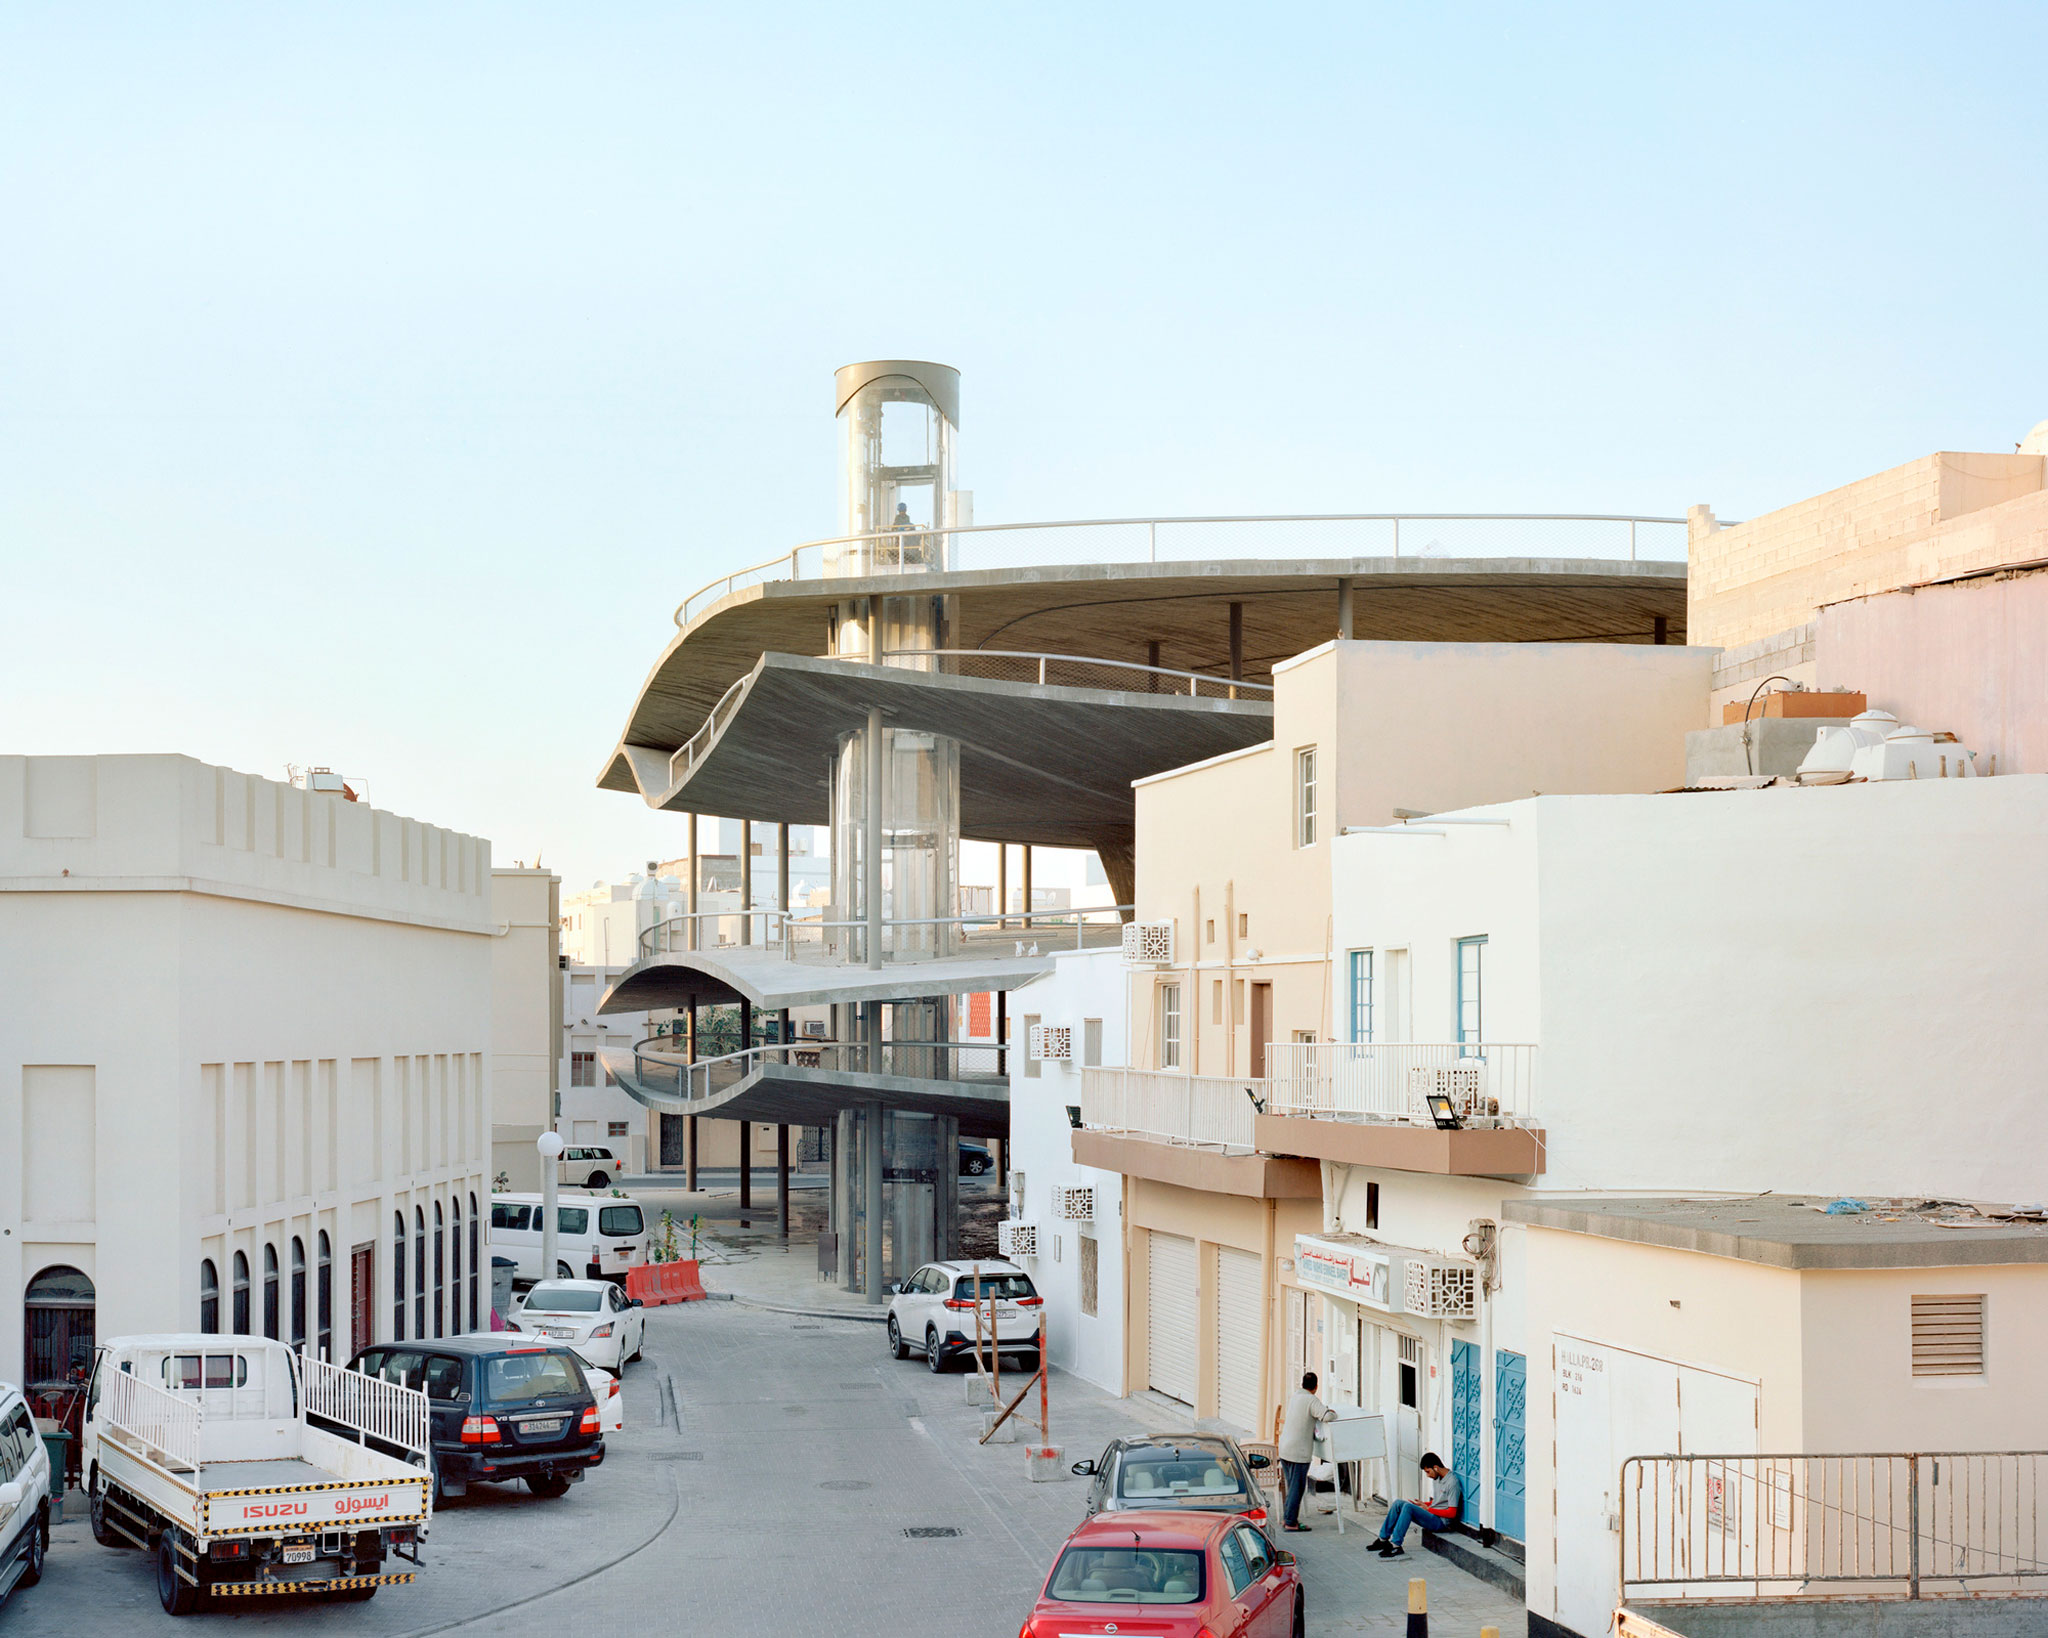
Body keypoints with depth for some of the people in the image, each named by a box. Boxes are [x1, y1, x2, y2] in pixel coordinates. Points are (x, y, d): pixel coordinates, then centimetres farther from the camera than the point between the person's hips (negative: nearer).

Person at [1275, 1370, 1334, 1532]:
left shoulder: (1293, 1396, 9)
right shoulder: (1311, 1400, -15)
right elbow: (1327, 1417, -28)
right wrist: (1333, 1412, -5)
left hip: (1284, 1448, 8)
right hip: (1299, 1452, -8)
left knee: (1292, 1486, 18)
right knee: (1297, 1488, 0)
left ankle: (1287, 1518, 23)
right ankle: (1290, 1522, 2)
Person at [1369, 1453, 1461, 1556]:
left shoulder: (1452, 1483, -16)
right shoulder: (1436, 1478, 13)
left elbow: (1451, 1513, -18)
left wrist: (1428, 1509, -13)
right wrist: (1423, 1504, 4)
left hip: (1441, 1521, -9)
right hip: (1431, 1517, 9)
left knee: (1408, 1507, -28)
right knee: (1398, 1504, -5)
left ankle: (1395, 1546, -29)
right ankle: (1383, 1539, -4)